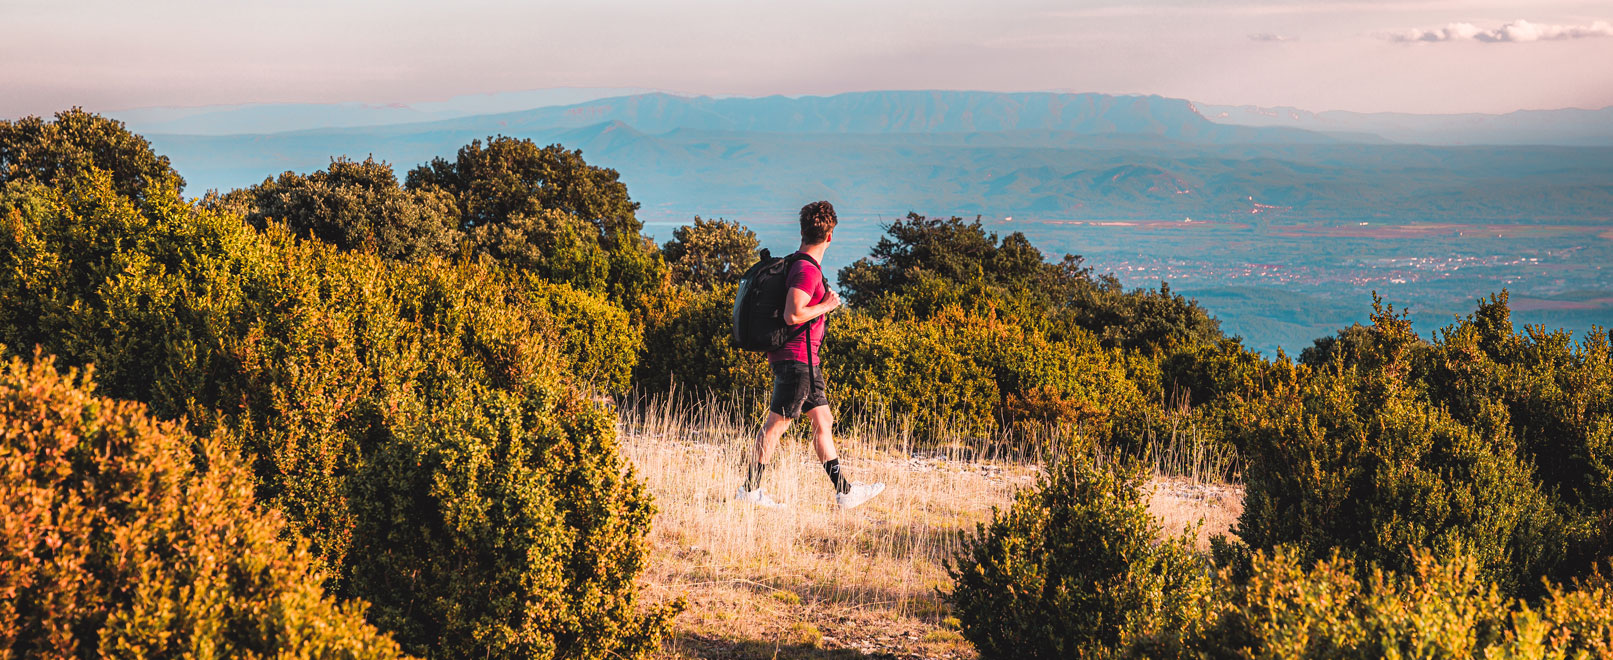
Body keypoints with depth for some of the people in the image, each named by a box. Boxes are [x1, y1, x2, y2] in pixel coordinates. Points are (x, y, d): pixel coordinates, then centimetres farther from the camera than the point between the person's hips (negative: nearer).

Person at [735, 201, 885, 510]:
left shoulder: (798, 265, 13)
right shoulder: (807, 270, -17)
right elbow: (792, 315, -26)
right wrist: (826, 306, -14)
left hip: (804, 360, 10)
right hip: (796, 359, -10)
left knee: (823, 421, 10)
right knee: (776, 424, -4)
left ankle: (844, 490, 12)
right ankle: (749, 490, 2)